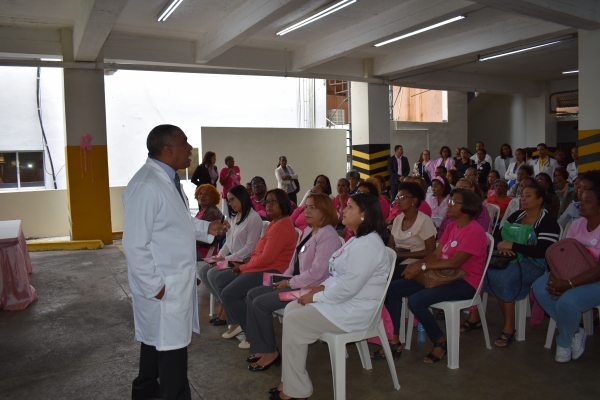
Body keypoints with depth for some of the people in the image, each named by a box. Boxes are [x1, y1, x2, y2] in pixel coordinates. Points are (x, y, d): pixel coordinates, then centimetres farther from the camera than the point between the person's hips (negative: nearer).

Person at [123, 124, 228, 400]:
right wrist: (154, 286, -22)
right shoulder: (146, 186, -25)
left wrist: (206, 228, 4)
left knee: (157, 340, 25)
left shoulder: (167, 179, 7)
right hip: (162, 286, -10)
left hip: (176, 280, 10)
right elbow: (135, 245, -25)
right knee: (171, 347, 3)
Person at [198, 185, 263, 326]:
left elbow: (250, 247, -19)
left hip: (244, 261, -9)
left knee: (213, 274, -22)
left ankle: (227, 309, -4)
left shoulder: (254, 218, -14)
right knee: (203, 270, -7)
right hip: (231, 258, 9)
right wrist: (219, 256, -1)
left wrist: (227, 258, -19)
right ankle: (222, 304, 3)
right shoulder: (235, 217, 15)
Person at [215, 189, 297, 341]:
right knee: (220, 279, 12)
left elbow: (266, 258, -23)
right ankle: (236, 322, 14)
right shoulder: (274, 223, 15)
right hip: (261, 268, 11)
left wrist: (242, 267, -10)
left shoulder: (282, 226, -19)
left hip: (271, 272, -11)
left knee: (228, 294, -18)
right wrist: (245, 262, 0)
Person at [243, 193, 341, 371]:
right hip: (296, 283, 10)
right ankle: (260, 347, 9)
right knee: (253, 294, 5)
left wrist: (290, 283, -16)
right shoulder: (308, 230, 11)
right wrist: (284, 277, 2)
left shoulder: (328, 236, -20)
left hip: (311, 289, -10)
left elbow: (317, 273, -25)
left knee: (261, 303, -16)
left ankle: (270, 352, 2)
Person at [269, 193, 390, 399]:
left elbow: (348, 287, -27)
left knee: (293, 322, -12)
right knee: (291, 309, 5)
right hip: (343, 301, 11)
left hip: (353, 310, -11)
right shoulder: (358, 239, 13)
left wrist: (316, 297, -16)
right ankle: (290, 380, 9)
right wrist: (322, 287, 3)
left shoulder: (366, 245, -23)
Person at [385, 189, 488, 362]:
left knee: (416, 300, -30)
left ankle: (441, 341, -4)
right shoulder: (451, 226, 11)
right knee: (392, 288, -3)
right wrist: (416, 264, -12)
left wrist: (423, 267, -26)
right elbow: (436, 255, 6)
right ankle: (395, 341, -2)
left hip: (465, 282, -9)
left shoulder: (474, 231, -15)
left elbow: (455, 262, -24)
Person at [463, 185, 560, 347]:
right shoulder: (517, 215, 13)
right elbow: (497, 234, 10)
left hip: (532, 264, -6)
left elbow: (542, 251, -19)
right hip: (508, 259, 6)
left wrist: (511, 245, -21)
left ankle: (509, 328, -19)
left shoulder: (548, 222, -7)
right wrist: (500, 245, -14)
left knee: (502, 278, -35)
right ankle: (474, 315, -10)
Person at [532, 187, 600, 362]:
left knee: (567, 301, -31)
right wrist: (554, 277, -17)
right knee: (539, 287, -16)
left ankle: (564, 343, 2)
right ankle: (575, 332, 2)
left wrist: (568, 283, -30)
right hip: (574, 275, 7)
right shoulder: (577, 224, 3)